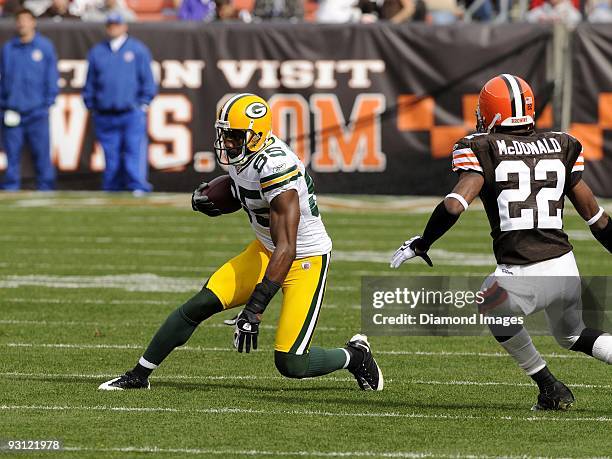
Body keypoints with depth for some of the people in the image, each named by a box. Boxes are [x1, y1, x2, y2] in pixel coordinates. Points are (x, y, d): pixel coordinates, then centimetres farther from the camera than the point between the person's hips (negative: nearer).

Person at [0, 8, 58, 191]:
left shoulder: (45, 47, 6)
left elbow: (52, 78, 7)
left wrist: (48, 102, -1)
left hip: (37, 112, -2)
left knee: (42, 154, -5)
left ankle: (45, 188, 0)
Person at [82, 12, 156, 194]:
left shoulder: (138, 50, 7)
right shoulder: (97, 52, 14)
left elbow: (147, 81, 6)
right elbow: (90, 83, 18)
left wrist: (143, 104, 0)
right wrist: (91, 106, 12)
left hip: (132, 113, -3)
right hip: (105, 116, 3)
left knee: (134, 150, -13)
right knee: (111, 156, 3)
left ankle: (138, 186, -17)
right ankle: (111, 191, 8)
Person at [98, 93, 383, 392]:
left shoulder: (276, 168, -32)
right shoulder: (241, 154, -6)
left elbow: (286, 250, -34)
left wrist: (254, 308, -37)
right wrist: (206, 196, -3)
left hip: (306, 259, -8)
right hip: (264, 250, 8)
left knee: (291, 365, -11)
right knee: (201, 304, -4)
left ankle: (355, 356, 19)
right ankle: (138, 376, 8)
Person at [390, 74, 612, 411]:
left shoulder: (484, 150, -2)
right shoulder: (560, 147, 11)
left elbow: (454, 206, -15)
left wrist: (421, 245, 0)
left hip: (521, 276, -5)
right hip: (564, 267, 5)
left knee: (492, 313, 29)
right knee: (572, 335, 31)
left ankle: (551, 389, 22)